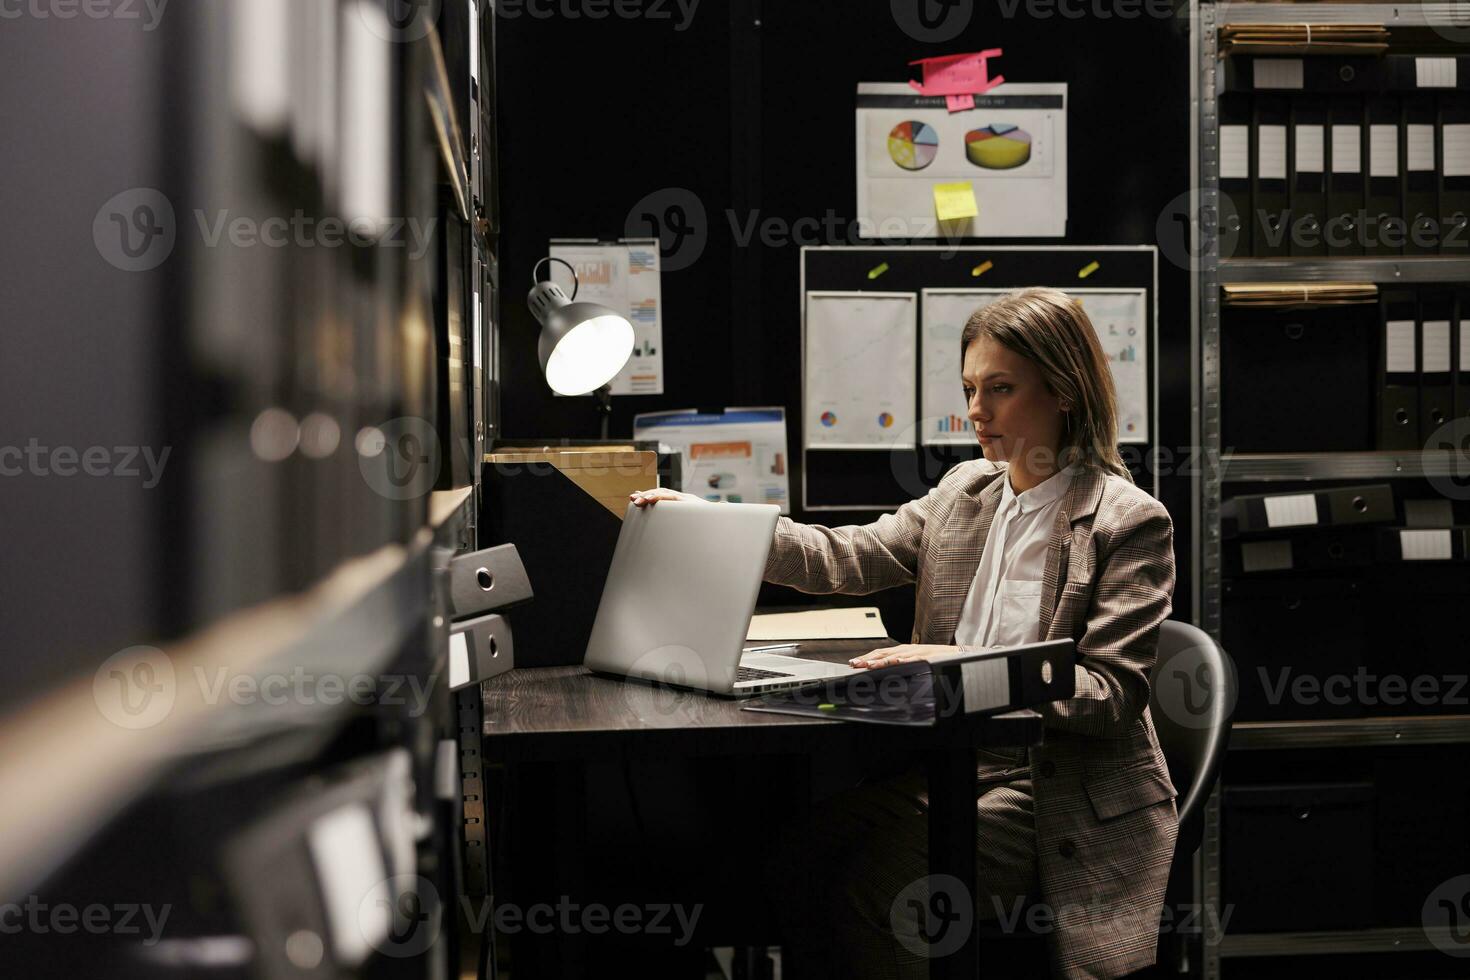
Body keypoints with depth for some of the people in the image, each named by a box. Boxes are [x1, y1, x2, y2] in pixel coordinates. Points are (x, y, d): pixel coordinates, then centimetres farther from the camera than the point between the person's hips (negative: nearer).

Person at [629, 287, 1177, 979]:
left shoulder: (1131, 523, -8)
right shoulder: (964, 491, 13)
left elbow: (1113, 692, -15)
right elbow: (846, 558, 10)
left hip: (1049, 786, -6)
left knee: (877, 891, -25)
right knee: (794, 855, -14)